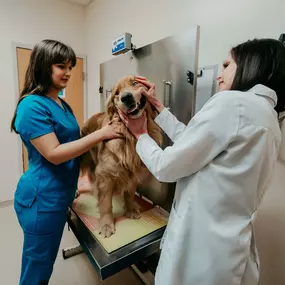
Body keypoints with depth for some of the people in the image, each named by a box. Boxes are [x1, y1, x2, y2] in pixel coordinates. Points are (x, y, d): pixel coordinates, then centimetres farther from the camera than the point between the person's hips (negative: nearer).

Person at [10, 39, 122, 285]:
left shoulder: (63, 104, 9)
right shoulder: (33, 105, -18)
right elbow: (54, 153, -24)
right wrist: (100, 134, -23)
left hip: (57, 197, 8)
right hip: (42, 200, -8)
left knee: (46, 263, 26)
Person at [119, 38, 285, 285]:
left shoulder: (232, 102, -20)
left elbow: (165, 167, -17)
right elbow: (190, 140, 7)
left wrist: (141, 135, 1)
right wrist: (157, 105, 13)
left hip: (201, 245, -7)